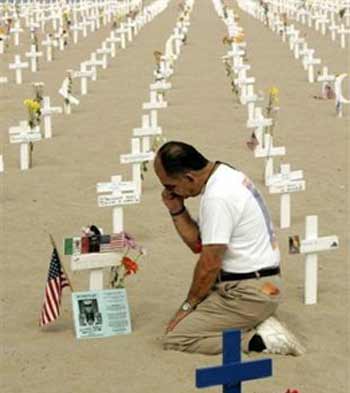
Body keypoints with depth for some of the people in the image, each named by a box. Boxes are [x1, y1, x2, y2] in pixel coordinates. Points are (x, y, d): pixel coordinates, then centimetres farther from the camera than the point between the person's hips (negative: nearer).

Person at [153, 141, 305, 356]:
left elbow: (210, 264, -17)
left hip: (248, 293, -10)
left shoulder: (218, 197, -22)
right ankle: (259, 325, 7)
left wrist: (188, 305, -4)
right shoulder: (226, 175, 9)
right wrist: (176, 210, 2)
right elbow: (198, 243, 14)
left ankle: (259, 340, -9)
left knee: (174, 339, -12)